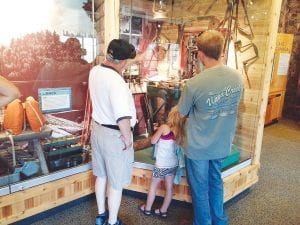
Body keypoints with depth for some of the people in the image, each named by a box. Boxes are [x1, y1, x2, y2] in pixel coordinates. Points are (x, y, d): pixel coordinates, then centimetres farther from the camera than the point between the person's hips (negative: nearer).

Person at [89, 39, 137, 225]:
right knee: (116, 182, 10)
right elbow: (122, 117, -35)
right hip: (115, 135, -8)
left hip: (98, 128, 9)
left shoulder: (95, 71, 0)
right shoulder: (116, 81, -28)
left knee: (101, 175, 23)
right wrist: (127, 138, -18)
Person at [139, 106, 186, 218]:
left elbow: (153, 141, -7)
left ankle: (147, 209, 25)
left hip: (162, 164, -5)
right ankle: (163, 210, 26)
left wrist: (158, 131, 8)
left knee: (153, 185, 13)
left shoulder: (164, 127, -16)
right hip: (173, 164, 5)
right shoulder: (181, 131, -2)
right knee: (169, 187, 13)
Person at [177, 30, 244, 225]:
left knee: (200, 189, 15)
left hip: (198, 147, -5)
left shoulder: (194, 84, -26)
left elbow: (182, 112, -9)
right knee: (216, 182, 26)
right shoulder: (237, 77, -9)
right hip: (222, 144, 5)